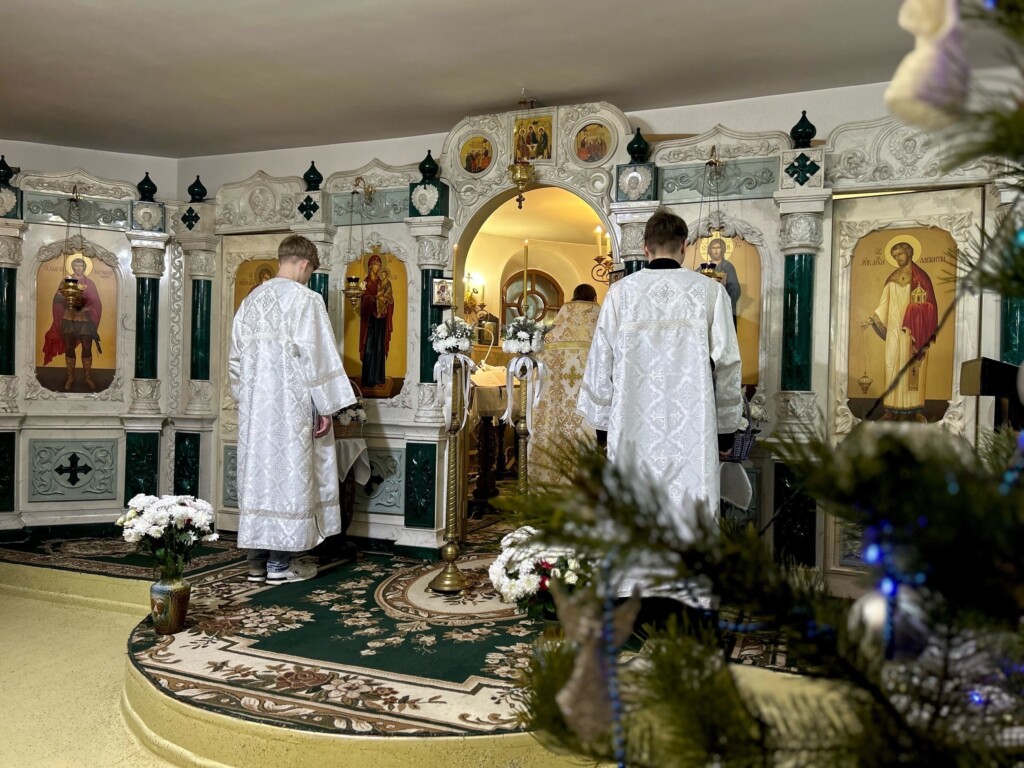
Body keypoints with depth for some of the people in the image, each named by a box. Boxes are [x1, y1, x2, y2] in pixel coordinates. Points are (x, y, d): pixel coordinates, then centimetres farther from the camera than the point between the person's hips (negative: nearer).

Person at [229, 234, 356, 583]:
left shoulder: (251, 300, 11)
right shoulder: (305, 299, -9)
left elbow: (235, 358, 13)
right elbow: (316, 356, -14)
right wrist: (326, 407, -9)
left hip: (254, 407, 7)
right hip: (290, 406, -6)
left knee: (258, 472, 10)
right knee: (288, 474, 1)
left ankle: (257, 559, 17)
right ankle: (280, 561, 6)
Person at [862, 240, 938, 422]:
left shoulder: (920, 277, -5)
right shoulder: (892, 278, 12)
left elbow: (925, 304, -10)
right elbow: (884, 304, 13)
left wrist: (912, 325, -20)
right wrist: (872, 320, 3)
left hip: (911, 330, -5)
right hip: (894, 329, 5)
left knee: (908, 366, -5)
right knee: (893, 366, 2)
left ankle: (909, 409, -2)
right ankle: (893, 408, 4)